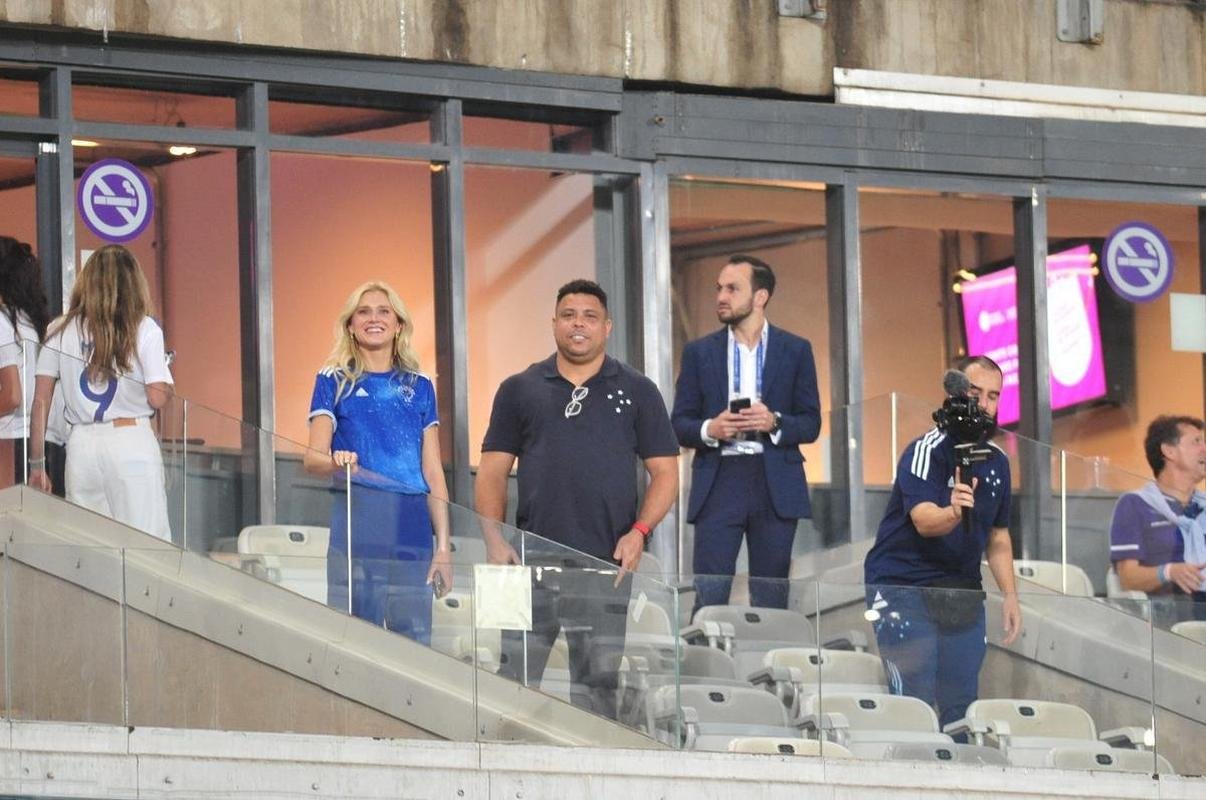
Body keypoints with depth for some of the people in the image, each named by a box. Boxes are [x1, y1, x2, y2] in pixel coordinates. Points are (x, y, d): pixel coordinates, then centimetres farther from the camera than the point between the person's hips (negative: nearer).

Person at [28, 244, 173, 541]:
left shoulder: (60, 331, 5)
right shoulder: (144, 330, -3)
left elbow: (40, 402, 5)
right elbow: (158, 398, -7)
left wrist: (37, 464, 9)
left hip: (81, 445, 3)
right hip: (132, 441, -3)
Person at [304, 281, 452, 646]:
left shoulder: (418, 387, 15)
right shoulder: (334, 381, 8)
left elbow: (433, 472, 12)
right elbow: (312, 457, 0)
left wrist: (444, 545, 4)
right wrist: (335, 461, -24)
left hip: (412, 534, 2)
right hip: (356, 530, -2)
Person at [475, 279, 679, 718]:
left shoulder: (636, 392, 8)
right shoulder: (519, 391, 11)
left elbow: (665, 472, 7)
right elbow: (492, 471, 10)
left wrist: (639, 531, -9)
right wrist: (495, 542, -4)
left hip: (606, 563, 0)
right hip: (533, 561, 0)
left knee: (597, 682, 3)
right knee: (515, 675, -3)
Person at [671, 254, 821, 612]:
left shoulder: (795, 351, 8)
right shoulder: (699, 353, 10)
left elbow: (811, 424, 7)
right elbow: (680, 425, 9)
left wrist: (775, 423, -13)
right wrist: (709, 430, -12)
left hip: (775, 486, 0)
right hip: (718, 483, 0)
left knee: (771, 596, 2)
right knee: (708, 595, -7)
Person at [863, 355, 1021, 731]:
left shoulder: (996, 461, 9)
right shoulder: (927, 451, -13)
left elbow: (997, 535, 19)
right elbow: (924, 520, -28)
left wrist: (1010, 595, 9)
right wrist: (954, 512, -49)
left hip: (962, 594, 7)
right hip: (902, 585, -7)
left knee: (962, 705, 5)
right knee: (915, 701, -13)